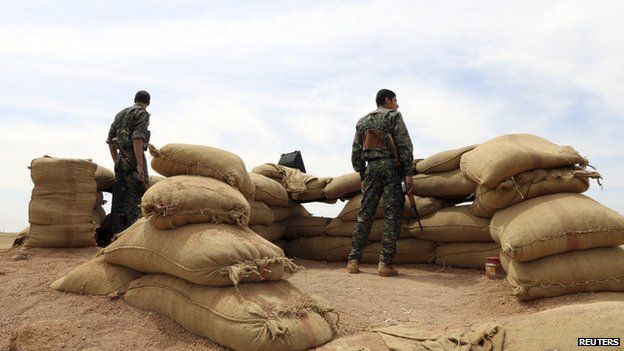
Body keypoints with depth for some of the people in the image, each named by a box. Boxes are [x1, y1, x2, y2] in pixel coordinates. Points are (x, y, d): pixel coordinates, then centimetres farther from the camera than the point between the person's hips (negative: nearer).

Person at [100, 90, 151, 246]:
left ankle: (115, 235, 9)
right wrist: (140, 164, -20)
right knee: (137, 198, -7)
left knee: (120, 199, 8)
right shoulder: (142, 114, -3)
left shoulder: (120, 114, 22)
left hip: (121, 159, 8)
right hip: (134, 158, -7)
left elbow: (110, 140, 20)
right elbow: (137, 138, -17)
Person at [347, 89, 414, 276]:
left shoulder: (362, 121, 20)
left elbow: (356, 152, 15)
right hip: (391, 167, -4)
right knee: (392, 215, -3)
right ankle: (385, 263, -7)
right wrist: (408, 173, -9)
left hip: (371, 168, 5)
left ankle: (353, 261, 2)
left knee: (364, 215, 6)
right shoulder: (393, 116, 4)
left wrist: (362, 175, 20)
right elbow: (404, 145, -7)